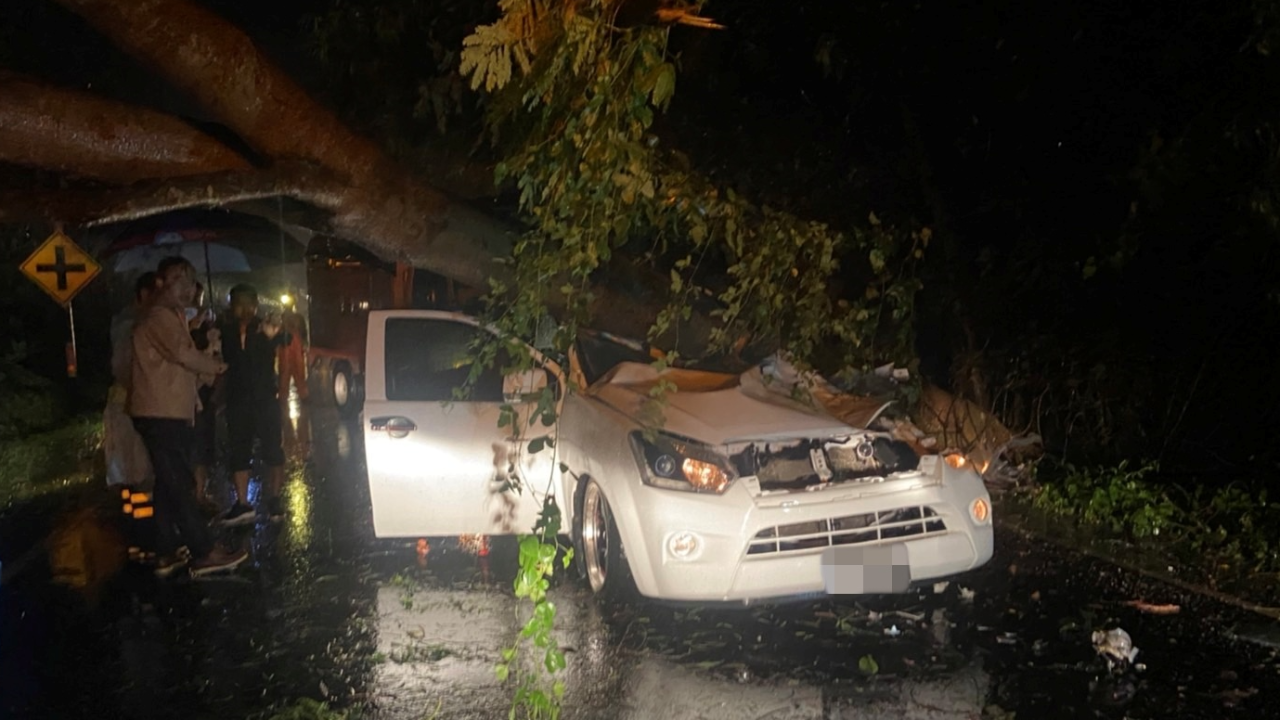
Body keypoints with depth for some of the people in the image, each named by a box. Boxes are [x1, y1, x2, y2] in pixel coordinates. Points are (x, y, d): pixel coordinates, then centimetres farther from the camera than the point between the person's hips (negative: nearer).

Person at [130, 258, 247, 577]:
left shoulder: (175, 316, 21)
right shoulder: (159, 317, -12)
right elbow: (183, 353, -25)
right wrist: (217, 366, -9)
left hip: (172, 412, 11)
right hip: (160, 414, -11)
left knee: (170, 484, 11)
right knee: (179, 484, -10)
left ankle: (166, 554, 15)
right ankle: (204, 553, -11)